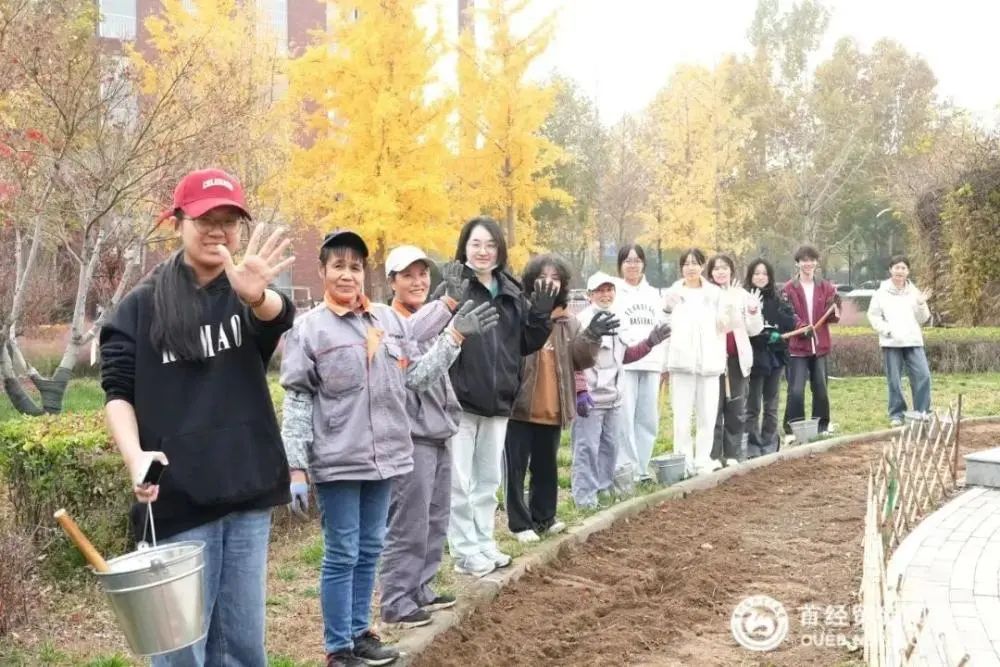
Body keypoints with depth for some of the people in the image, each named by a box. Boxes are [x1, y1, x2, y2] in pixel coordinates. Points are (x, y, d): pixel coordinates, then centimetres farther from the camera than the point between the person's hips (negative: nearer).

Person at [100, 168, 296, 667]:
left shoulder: (248, 296, 3)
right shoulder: (142, 306, 0)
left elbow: (280, 315, -20)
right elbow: (118, 391, -1)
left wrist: (256, 294, -44)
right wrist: (134, 454, -21)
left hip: (248, 492, 2)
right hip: (177, 497, -2)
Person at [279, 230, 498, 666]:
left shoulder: (389, 320, 6)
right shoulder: (309, 327, -6)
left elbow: (416, 378, 7)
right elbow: (297, 402, -7)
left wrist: (456, 335, 2)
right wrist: (295, 468, -11)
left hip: (384, 455, 5)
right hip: (337, 461, -5)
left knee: (370, 550, 15)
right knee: (342, 555, 3)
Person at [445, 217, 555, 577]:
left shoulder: (511, 292, 10)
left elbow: (526, 344, 14)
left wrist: (541, 316, -1)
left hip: (499, 399, 6)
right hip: (459, 398, -6)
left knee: (489, 479, 17)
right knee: (459, 481, 4)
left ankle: (484, 542, 30)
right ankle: (464, 550, 15)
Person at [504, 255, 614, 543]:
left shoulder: (569, 322, 10)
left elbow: (581, 360, 7)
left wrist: (591, 337, -11)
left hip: (552, 409, 6)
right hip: (520, 405, -6)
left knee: (547, 466, 18)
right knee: (517, 467, 4)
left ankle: (543, 517, 32)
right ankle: (520, 523, 15)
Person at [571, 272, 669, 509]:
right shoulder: (582, 321, -10)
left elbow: (625, 356, 22)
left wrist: (650, 342, 13)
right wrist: (579, 392, -21)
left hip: (613, 397, 8)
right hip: (590, 398, -8)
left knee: (610, 445, 13)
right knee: (587, 448, -5)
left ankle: (604, 487, 25)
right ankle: (585, 495, 0)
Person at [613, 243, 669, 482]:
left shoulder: (654, 294, 19)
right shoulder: (614, 292, 1)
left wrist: (663, 360, 11)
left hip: (650, 363, 5)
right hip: (624, 363, -5)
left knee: (648, 418, 7)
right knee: (625, 417, -7)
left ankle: (641, 468, 15)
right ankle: (626, 469, -2)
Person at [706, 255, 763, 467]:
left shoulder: (742, 295, 9)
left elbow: (753, 330, 10)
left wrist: (754, 312, -8)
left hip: (737, 358, 4)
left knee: (736, 409, 7)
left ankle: (733, 453, 16)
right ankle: (713, 455, 4)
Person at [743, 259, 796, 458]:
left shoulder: (777, 300, 10)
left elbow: (791, 324, 3)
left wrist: (772, 333, -13)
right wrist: (765, 337, -20)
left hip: (775, 357, 5)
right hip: (754, 358, -5)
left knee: (771, 406, 12)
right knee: (753, 406, -1)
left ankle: (770, 447, 20)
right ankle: (753, 448, 5)